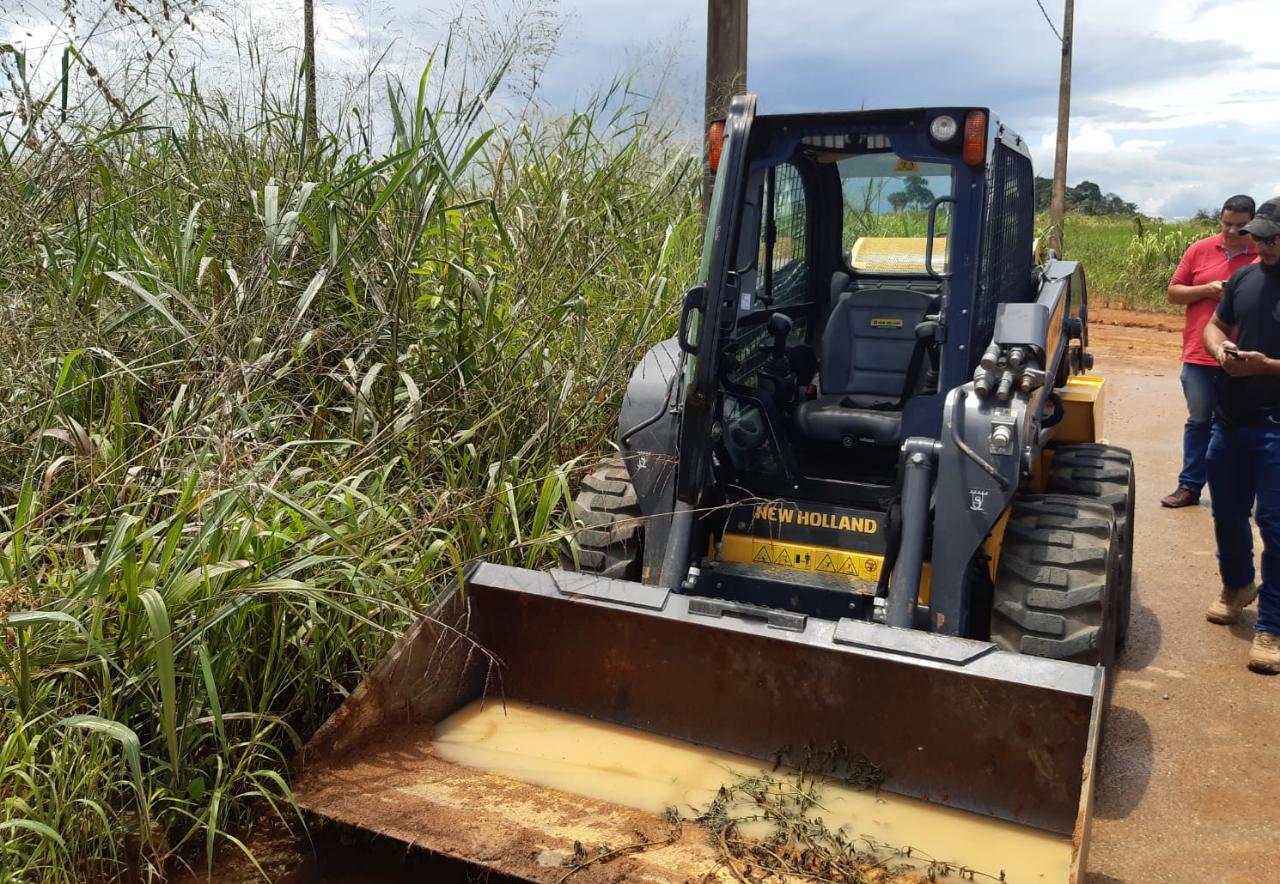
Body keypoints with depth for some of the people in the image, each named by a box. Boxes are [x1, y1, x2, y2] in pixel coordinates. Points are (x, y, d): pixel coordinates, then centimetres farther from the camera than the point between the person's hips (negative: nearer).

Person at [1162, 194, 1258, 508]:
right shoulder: (1200, 250, 5)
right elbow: (1173, 293, 8)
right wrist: (1206, 289, -9)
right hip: (1199, 356, 2)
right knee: (1199, 422, 10)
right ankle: (1189, 486, 17)